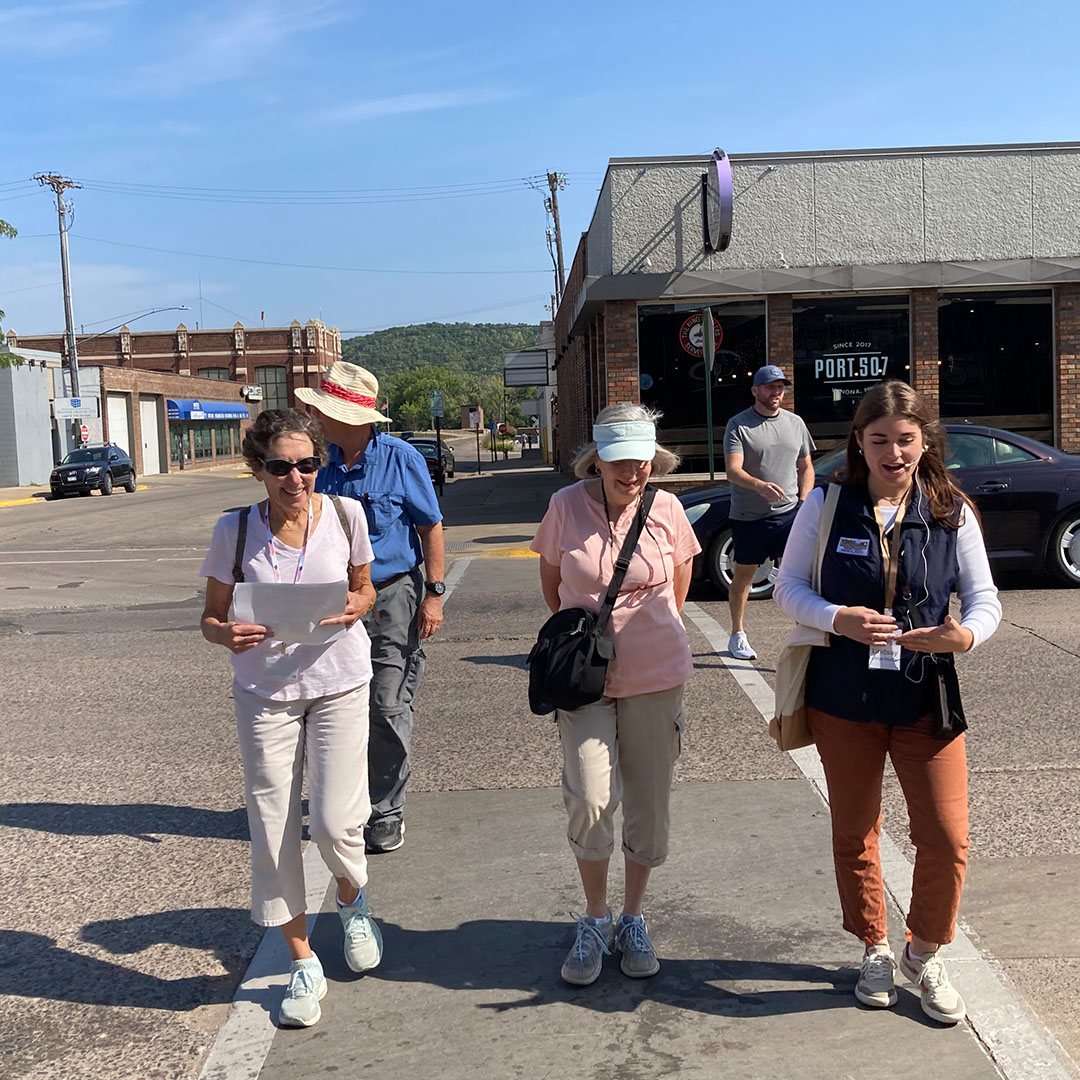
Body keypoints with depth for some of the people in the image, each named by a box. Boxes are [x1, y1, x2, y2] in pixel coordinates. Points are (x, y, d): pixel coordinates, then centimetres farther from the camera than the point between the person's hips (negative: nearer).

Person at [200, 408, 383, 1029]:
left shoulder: (345, 516, -7)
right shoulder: (235, 530, -9)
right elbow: (211, 616, 0)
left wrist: (354, 609, -14)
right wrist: (228, 634, -23)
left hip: (338, 682, 0)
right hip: (264, 692, 1)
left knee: (335, 821, -7)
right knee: (273, 831, 4)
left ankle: (353, 898, 31)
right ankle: (304, 965, 24)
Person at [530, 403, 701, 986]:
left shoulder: (666, 509, -5)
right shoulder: (566, 505, -7)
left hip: (655, 676, 1)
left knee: (649, 803, 9)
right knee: (590, 801, -12)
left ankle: (632, 917, 31)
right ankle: (594, 920, 13)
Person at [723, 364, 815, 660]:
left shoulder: (795, 423, 11)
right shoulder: (738, 425, -4)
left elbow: (806, 468, 20)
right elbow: (733, 470, -17)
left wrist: (804, 501, 5)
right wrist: (760, 486, -35)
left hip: (789, 514, 3)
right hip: (748, 516, -3)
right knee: (744, 574, 9)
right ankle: (737, 635, 24)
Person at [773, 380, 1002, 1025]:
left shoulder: (953, 513, -2)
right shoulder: (827, 507, -4)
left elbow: (985, 599, 0)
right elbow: (789, 587, -2)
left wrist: (966, 635, -23)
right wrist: (839, 619, -21)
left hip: (926, 698, 0)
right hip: (843, 699, 0)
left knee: (947, 839, -1)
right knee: (855, 836, 13)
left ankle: (925, 954, 27)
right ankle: (876, 952, 37)